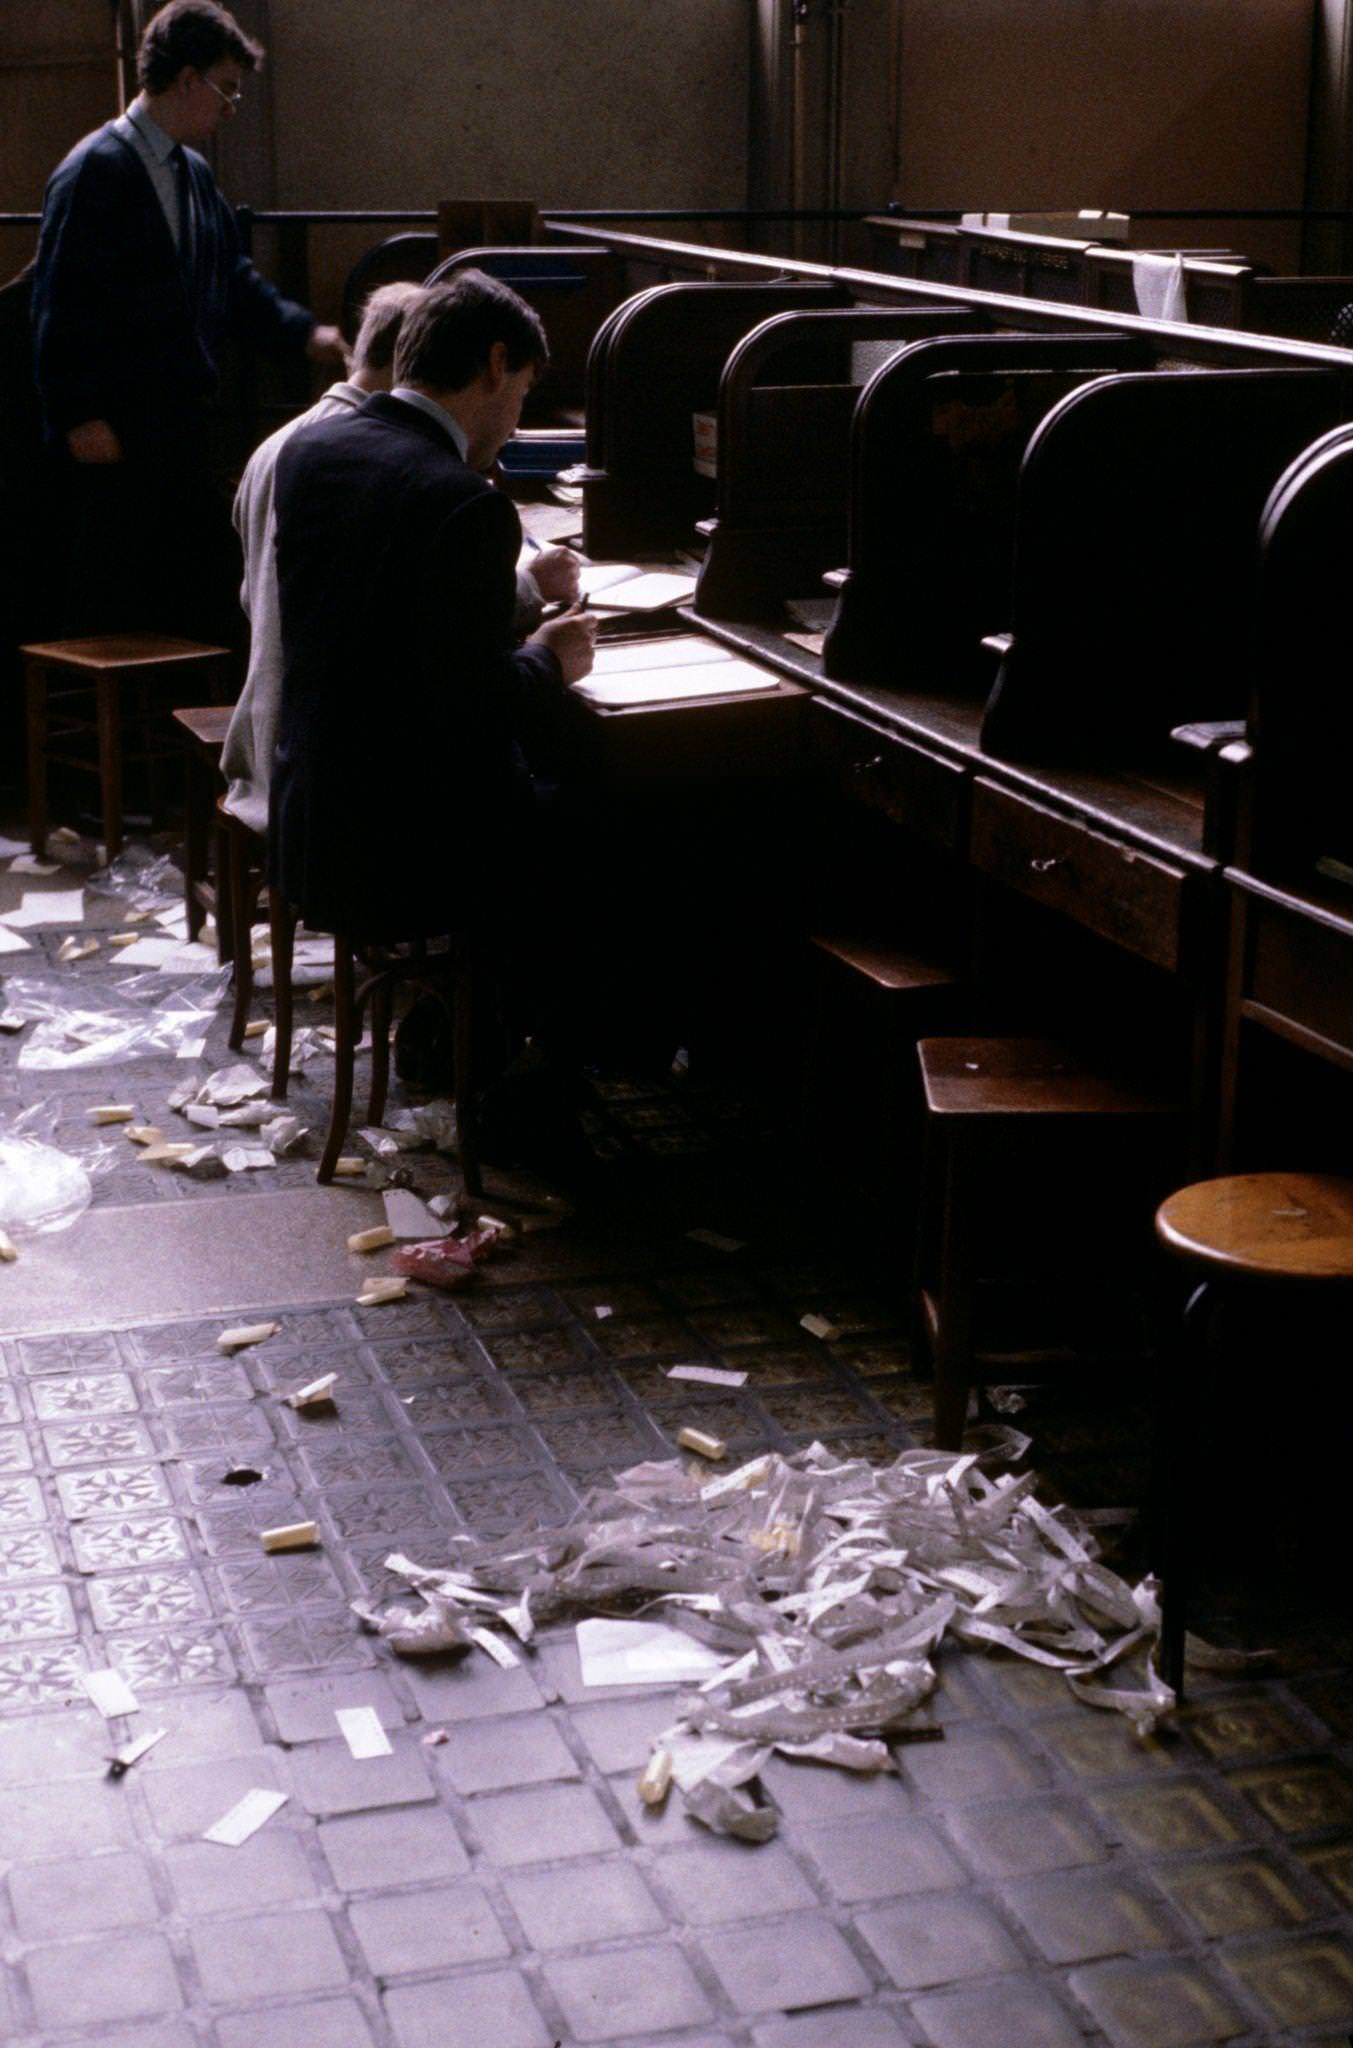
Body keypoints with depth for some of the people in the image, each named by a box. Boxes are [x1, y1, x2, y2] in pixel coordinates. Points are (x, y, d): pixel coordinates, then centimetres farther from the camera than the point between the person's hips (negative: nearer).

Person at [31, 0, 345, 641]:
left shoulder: (194, 173, 14)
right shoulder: (93, 172, -12)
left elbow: (233, 277, 21)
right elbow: (60, 301, -14)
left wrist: (303, 333, 5)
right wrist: (78, 417, -16)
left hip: (184, 420, 8)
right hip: (114, 431, -8)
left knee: (205, 587, 11)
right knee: (108, 600, -2)